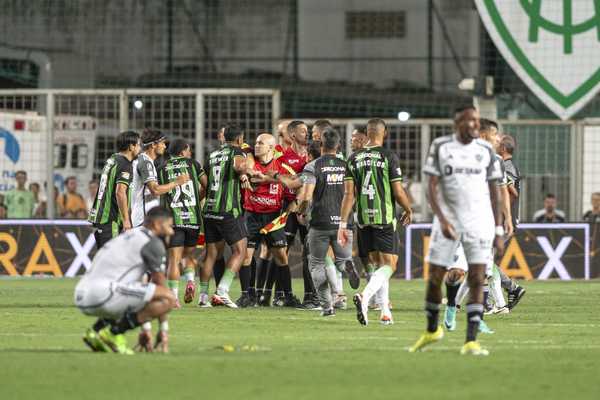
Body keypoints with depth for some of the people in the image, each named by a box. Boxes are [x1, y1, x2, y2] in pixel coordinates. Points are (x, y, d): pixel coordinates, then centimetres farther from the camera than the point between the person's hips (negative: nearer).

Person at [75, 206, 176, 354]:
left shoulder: (127, 238, 30)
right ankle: (113, 333, -10)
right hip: (103, 294, -9)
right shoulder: (153, 242, 1)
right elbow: (160, 286, 6)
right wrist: (163, 330, 13)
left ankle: (97, 332, 12)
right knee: (169, 299, -10)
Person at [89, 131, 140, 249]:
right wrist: (126, 220, -24)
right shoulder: (125, 166, -13)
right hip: (111, 220, -9)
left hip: (100, 216, 9)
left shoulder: (111, 160, 15)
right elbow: (120, 192, -24)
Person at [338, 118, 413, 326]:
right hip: (385, 218, -5)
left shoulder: (354, 158, 5)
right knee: (389, 265, -2)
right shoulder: (389, 157, -7)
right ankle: (364, 297, -26)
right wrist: (409, 210, 12)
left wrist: (343, 224, 3)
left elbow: (349, 194, 2)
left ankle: (385, 312, 14)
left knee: (379, 264, 17)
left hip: (363, 220, 5)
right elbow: (398, 192, -7)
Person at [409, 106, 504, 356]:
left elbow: (494, 192, 9)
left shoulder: (485, 150, 4)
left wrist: (499, 231, 6)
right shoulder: (441, 147, -1)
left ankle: (471, 342, -7)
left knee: (477, 280, -8)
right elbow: (432, 187, -5)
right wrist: (442, 220, -19)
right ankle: (431, 331, 29)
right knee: (435, 277, 4)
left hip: (479, 223, 1)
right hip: (448, 220, -1)